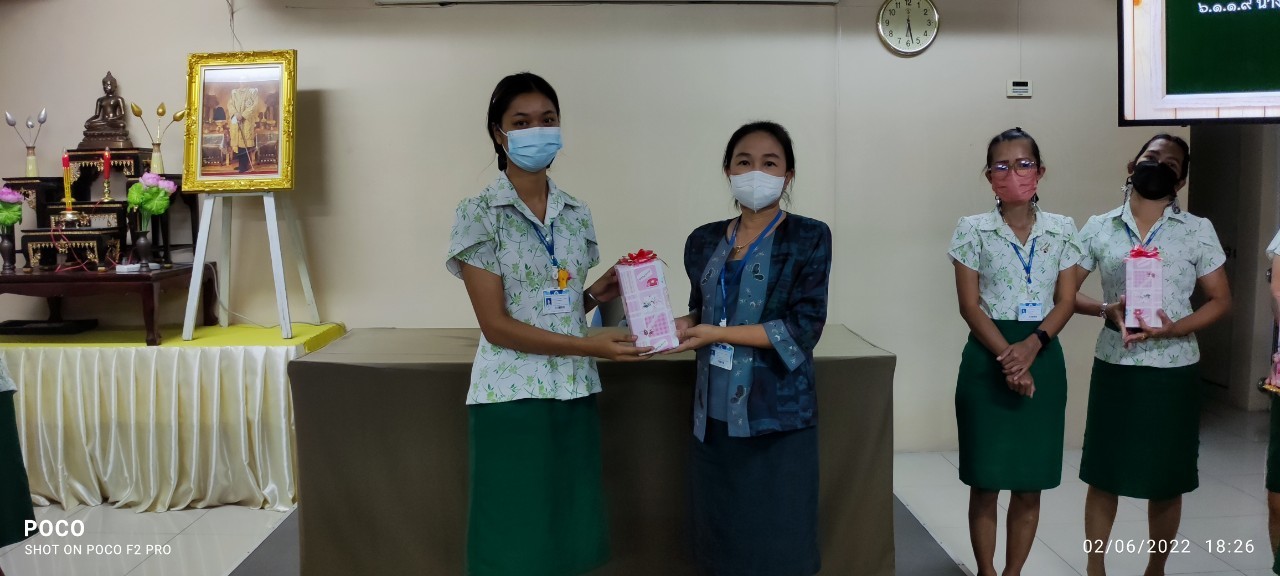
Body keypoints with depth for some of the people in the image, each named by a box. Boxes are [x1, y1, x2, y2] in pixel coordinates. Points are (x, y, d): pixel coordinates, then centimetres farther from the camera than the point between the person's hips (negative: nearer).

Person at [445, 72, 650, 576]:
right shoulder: (480, 214, -7)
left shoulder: (576, 214, 9)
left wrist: (595, 295, -4)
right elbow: (496, 324, -13)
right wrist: (589, 346, -18)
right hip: (512, 398, -5)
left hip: (574, 395, 5)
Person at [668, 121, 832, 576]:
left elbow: (804, 327, -13)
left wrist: (718, 334, -17)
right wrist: (677, 327, -5)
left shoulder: (809, 238, -5)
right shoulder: (704, 241, 9)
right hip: (715, 413, 4)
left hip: (779, 413, -4)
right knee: (724, 537, 12)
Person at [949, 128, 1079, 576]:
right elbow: (969, 306, -6)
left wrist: (1031, 346, -16)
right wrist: (1007, 356, -17)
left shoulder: (1062, 230, 5)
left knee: (1031, 483, 8)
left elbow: (1066, 301, 1)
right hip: (987, 359, -2)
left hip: (1043, 358, 2)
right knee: (985, 481, 3)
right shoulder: (973, 230, -1)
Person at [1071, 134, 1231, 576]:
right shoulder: (1098, 228, 2)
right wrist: (1106, 310, -15)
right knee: (1103, 474, 7)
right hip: (1114, 367, 1)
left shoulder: (1198, 231, 0)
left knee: (1166, 480, 9)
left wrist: (1174, 328, -16)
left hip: (1173, 369, 0)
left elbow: (1221, 300, 1)